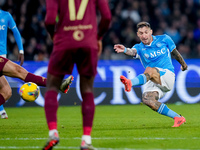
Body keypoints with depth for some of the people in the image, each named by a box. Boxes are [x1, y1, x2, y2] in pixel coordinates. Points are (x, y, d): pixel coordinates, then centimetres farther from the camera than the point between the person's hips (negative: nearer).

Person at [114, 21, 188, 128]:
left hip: (168, 76, -3)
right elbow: (133, 51, -20)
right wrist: (125, 50, -44)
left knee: (150, 70, -34)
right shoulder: (139, 47, 5)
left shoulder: (164, 39, 6)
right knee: (147, 99, -26)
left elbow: (174, 52, 23)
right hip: (153, 81, 3)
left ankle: (130, 83, -64)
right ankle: (177, 118, -16)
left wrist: (183, 63, 37)